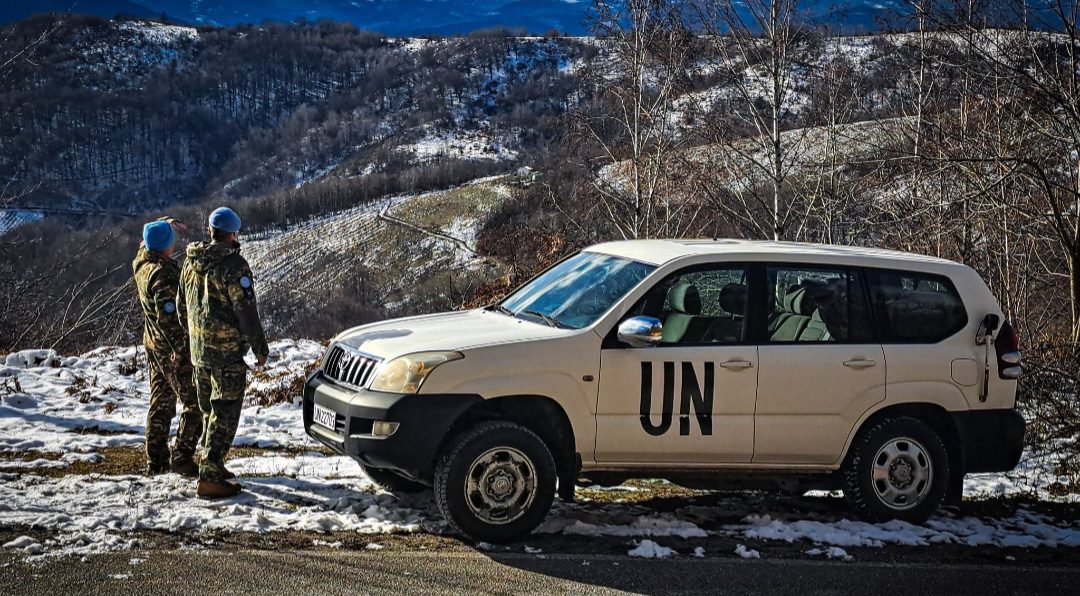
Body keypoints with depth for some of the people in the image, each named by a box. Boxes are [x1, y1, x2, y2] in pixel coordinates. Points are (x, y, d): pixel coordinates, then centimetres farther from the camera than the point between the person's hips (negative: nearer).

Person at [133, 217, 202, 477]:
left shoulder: (141, 262, 3)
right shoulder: (163, 273, -23)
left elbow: (149, 239, 25)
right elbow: (168, 315, -27)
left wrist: (167, 223, 9)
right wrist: (181, 349, -25)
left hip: (154, 343, 9)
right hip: (172, 347, -9)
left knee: (161, 403, 16)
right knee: (195, 403, -1)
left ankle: (155, 461, 19)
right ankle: (182, 457, -3)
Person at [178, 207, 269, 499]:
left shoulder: (191, 264, 8)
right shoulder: (233, 265, -17)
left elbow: (183, 306, 17)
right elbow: (246, 311, -16)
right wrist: (260, 347, -7)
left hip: (198, 349, 8)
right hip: (227, 351, -8)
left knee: (209, 409, 20)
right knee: (224, 412, -4)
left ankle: (213, 466, 30)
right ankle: (210, 477, -8)